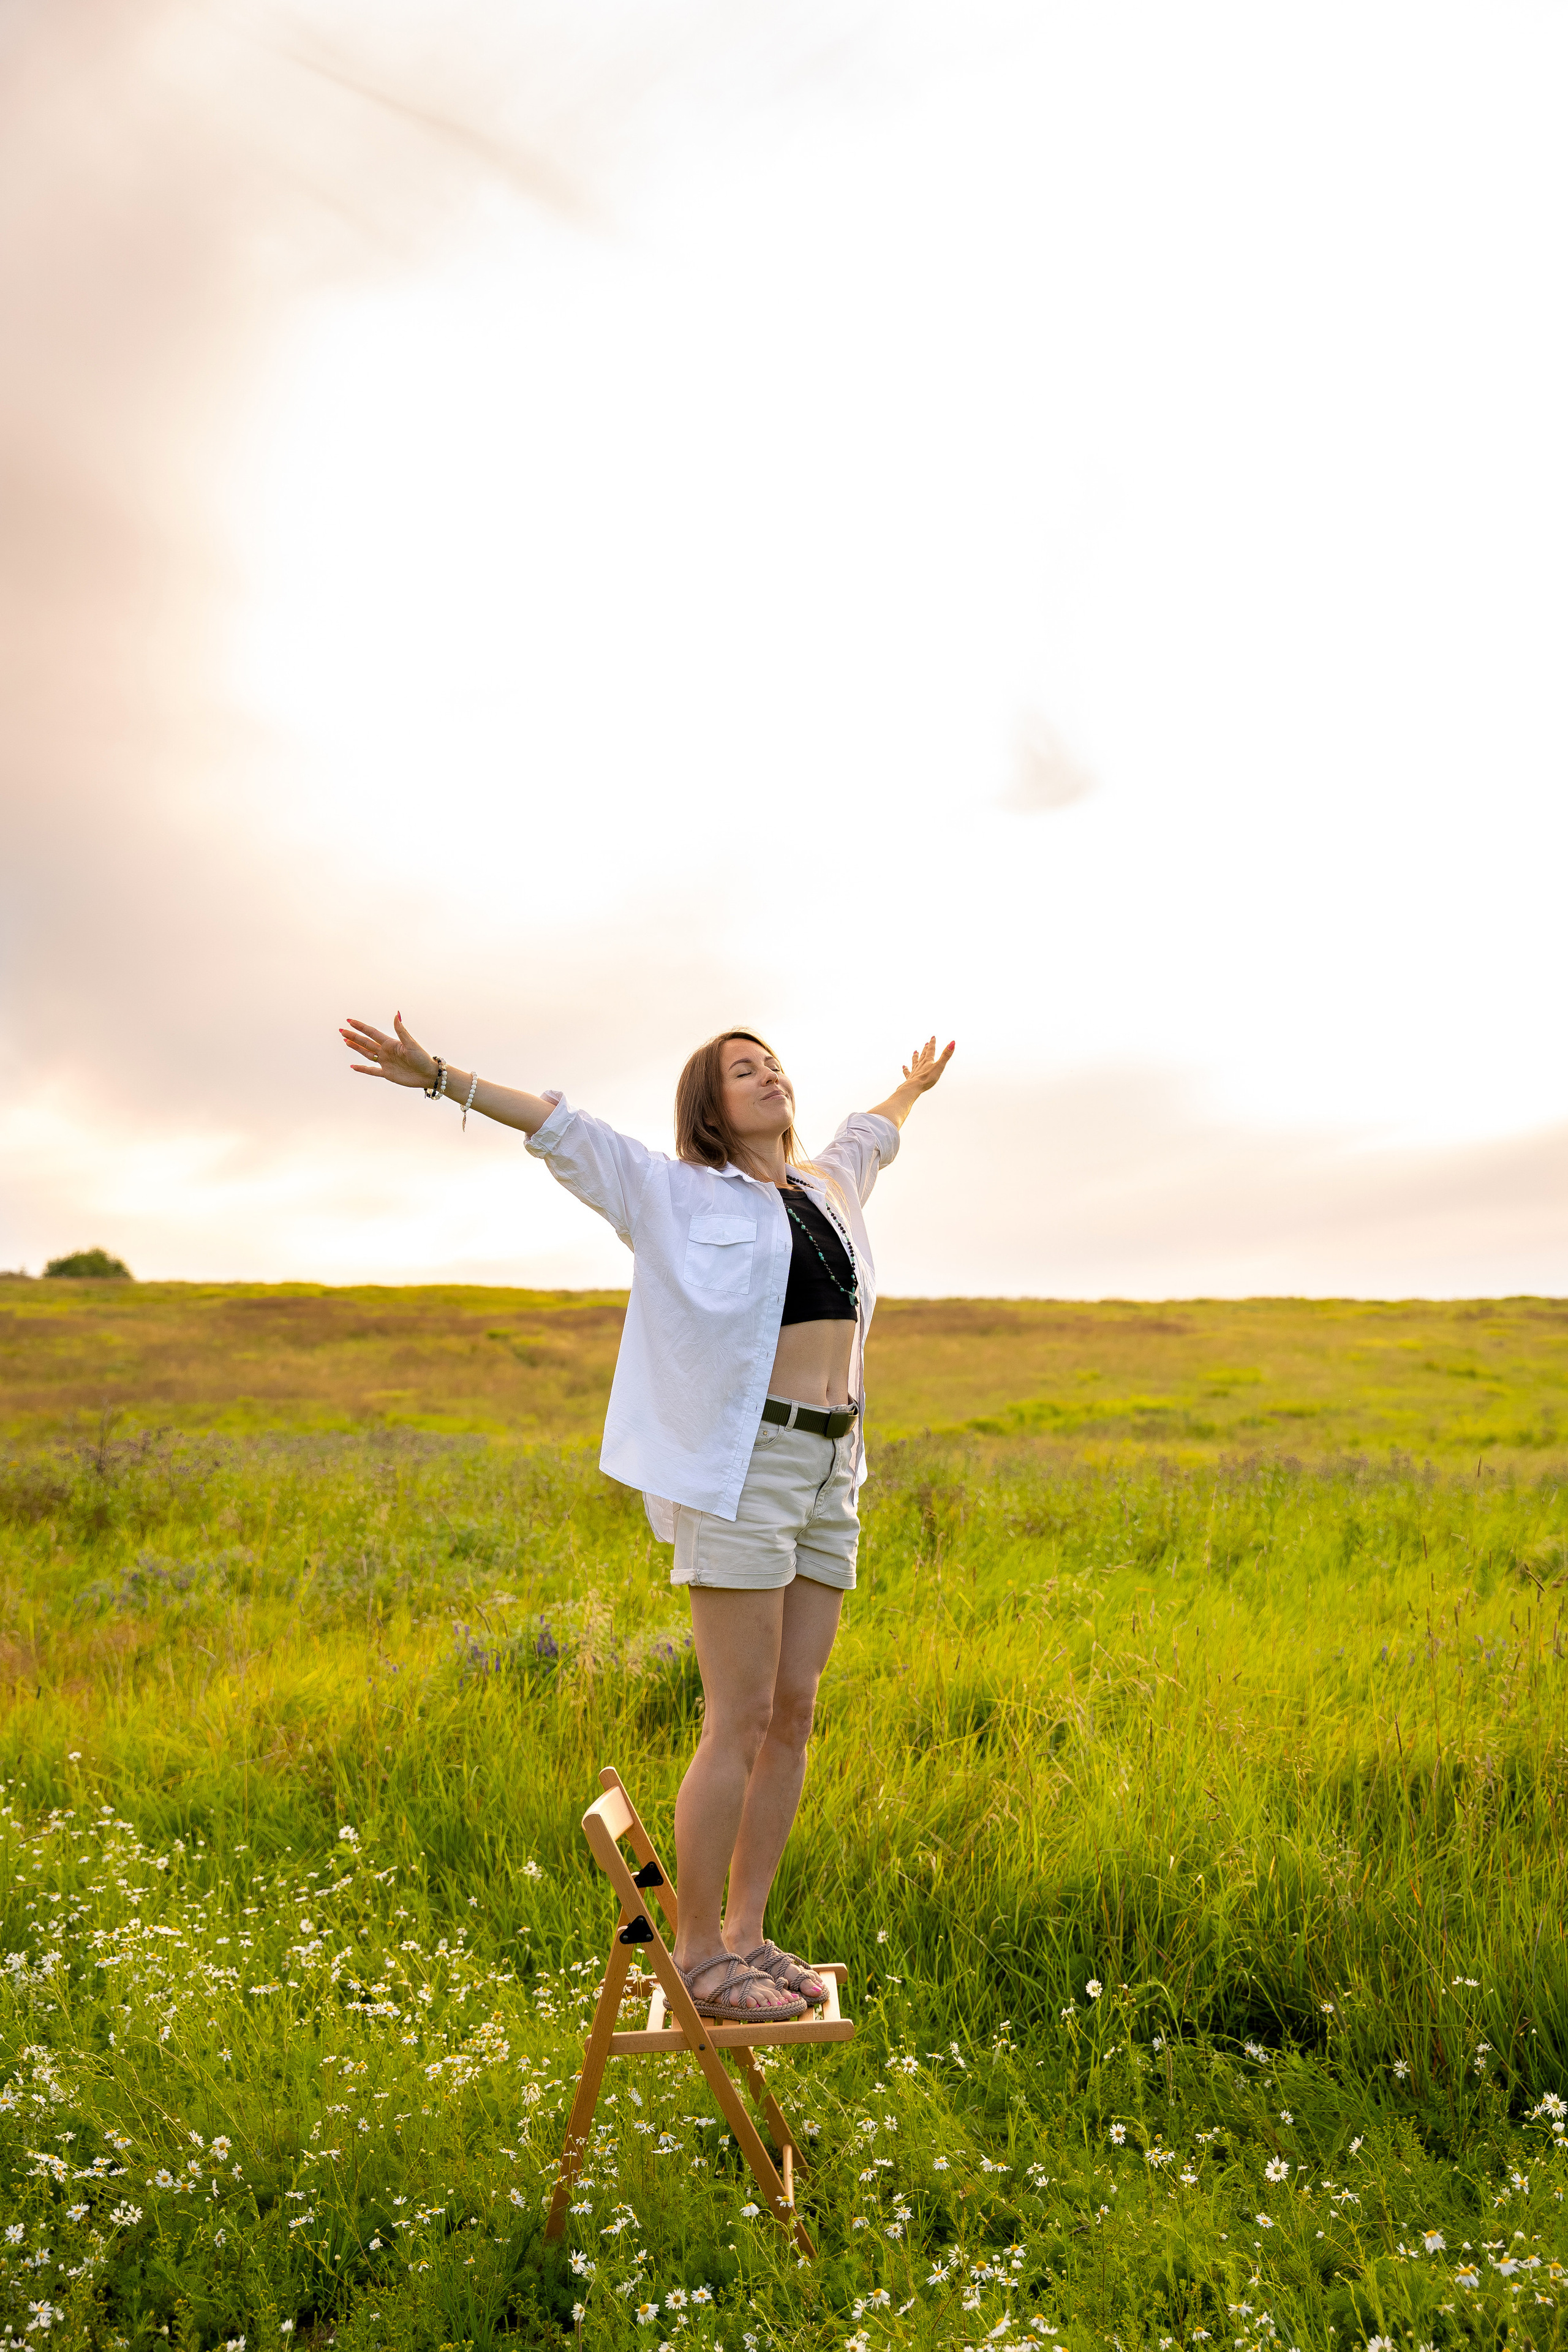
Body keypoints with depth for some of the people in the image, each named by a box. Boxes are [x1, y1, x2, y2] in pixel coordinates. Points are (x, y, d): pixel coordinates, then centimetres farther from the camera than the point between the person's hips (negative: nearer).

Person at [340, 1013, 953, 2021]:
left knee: (794, 1713, 7)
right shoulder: (678, 1192, 2)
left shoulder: (827, 1185, 19)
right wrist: (437, 1076, -13)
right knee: (742, 1723, -5)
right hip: (741, 1469, -7)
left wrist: (914, 1087, 59)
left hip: (829, 1475, 7)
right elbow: (564, 1130, -5)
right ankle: (696, 1955, 7)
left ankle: (746, 1934, 18)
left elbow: (867, 1137, 40)